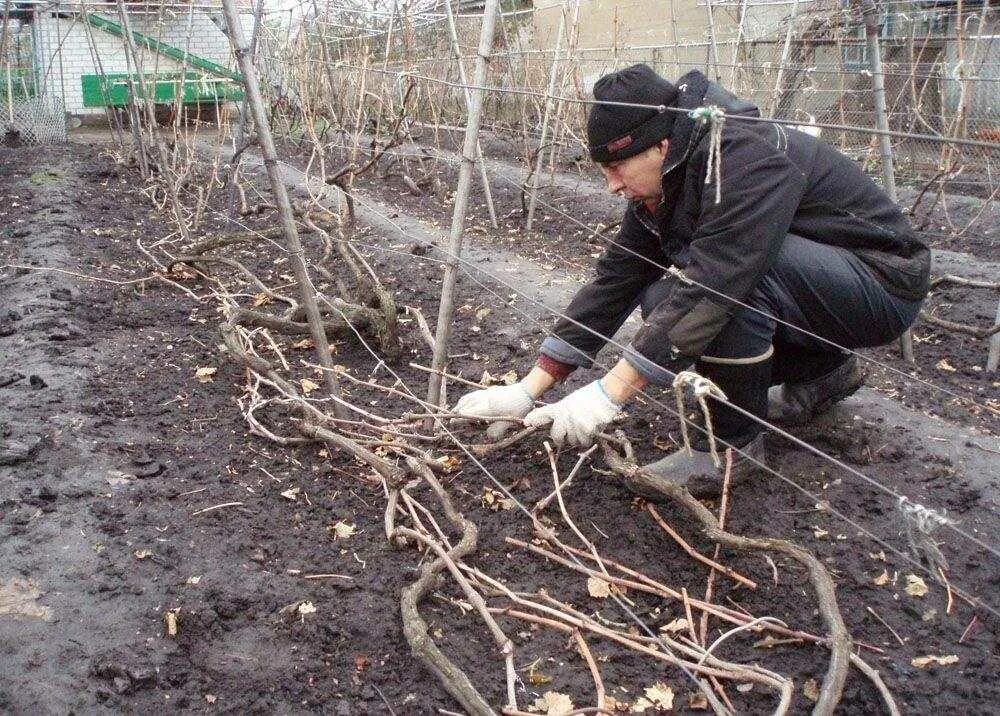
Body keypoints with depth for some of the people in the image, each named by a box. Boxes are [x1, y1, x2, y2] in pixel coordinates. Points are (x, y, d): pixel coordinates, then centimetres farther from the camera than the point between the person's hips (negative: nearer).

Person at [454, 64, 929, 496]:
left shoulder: (745, 161, -29)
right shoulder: (658, 189, -2)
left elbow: (710, 286, -37)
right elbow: (614, 281, -4)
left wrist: (608, 394, -37)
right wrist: (529, 389, -8)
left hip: (884, 282, -9)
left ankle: (733, 442, -12)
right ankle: (824, 370, 13)